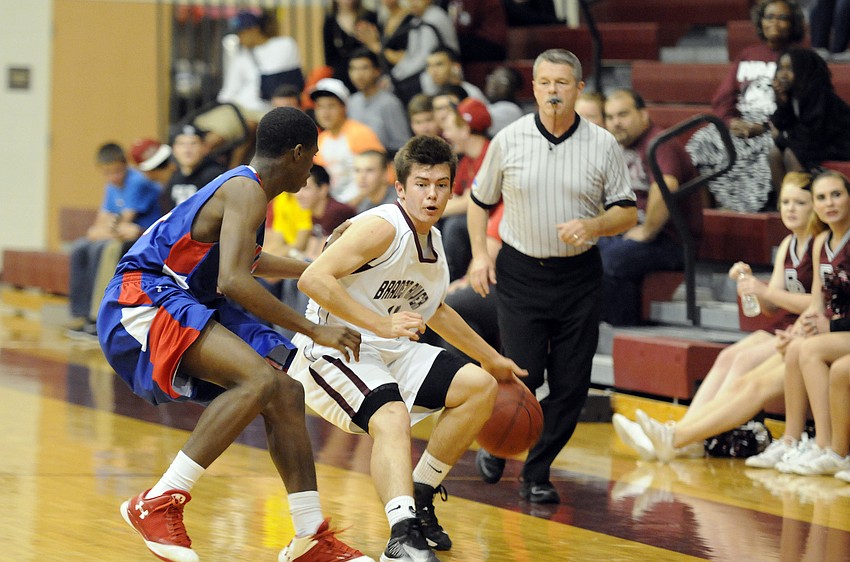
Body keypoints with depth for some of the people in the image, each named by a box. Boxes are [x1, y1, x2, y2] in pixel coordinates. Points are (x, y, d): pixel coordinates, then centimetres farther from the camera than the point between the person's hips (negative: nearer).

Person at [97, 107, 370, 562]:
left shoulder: (246, 186, 18)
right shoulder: (247, 191, -14)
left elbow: (242, 259, 40)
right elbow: (232, 281, -28)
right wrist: (315, 331, -24)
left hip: (183, 306, 11)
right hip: (142, 302, -11)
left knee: (285, 394, 9)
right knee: (261, 380, -28)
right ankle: (157, 504, -24)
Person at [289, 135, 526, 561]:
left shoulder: (432, 240, 9)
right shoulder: (384, 228, -19)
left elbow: (432, 308, 29)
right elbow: (313, 278, -28)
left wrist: (490, 359, 34)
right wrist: (381, 324, -32)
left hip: (391, 352, 9)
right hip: (333, 351, -9)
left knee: (479, 387, 6)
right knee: (392, 418, -34)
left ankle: (419, 495, 14)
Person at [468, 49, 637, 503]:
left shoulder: (602, 145, -1)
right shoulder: (509, 140, -1)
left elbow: (627, 213, 2)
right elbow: (480, 201, 11)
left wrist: (593, 226, -17)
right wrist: (479, 254, 1)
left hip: (579, 275, 1)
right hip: (520, 273, -1)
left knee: (571, 384, -2)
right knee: (523, 375, -8)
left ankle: (537, 474, 13)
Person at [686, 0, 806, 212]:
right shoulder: (747, 56, 23)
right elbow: (722, 99, 16)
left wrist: (762, 128, -16)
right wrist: (732, 122, -7)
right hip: (740, 124, 4)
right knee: (701, 143, -24)